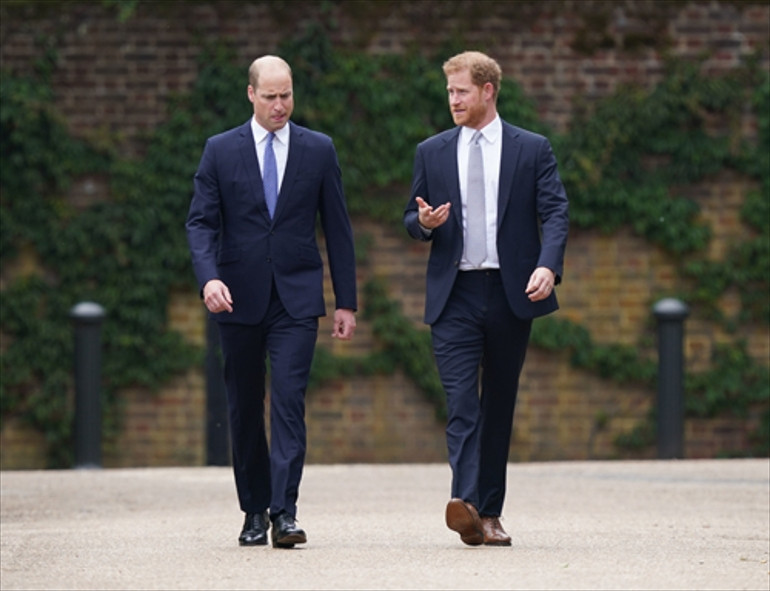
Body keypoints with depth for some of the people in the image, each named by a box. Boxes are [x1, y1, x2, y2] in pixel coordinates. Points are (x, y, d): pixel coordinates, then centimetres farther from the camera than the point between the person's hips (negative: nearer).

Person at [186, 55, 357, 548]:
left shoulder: (319, 150, 5)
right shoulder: (220, 151, 4)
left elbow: (338, 229, 7)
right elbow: (201, 222, 0)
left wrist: (347, 302, 4)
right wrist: (209, 277, -18)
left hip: (296, 299, -1)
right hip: (239, 299, 1)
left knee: (289, 403, -13)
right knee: (244, 410, 7)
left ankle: (284, 512, -18)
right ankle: (255, 511, 18)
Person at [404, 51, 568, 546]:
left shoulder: (532, 150, 5)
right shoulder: (432, 153, 12)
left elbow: (555, 213, -3)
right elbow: (413, 219, 17)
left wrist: (548, 266, -21)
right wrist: (424, 222, -8)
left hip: (511, 294, 0)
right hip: (455, 295, 1)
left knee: (500, 404, 5)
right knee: (461, 401, -13)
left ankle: (490, 513, 11)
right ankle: (466, 504, -26)